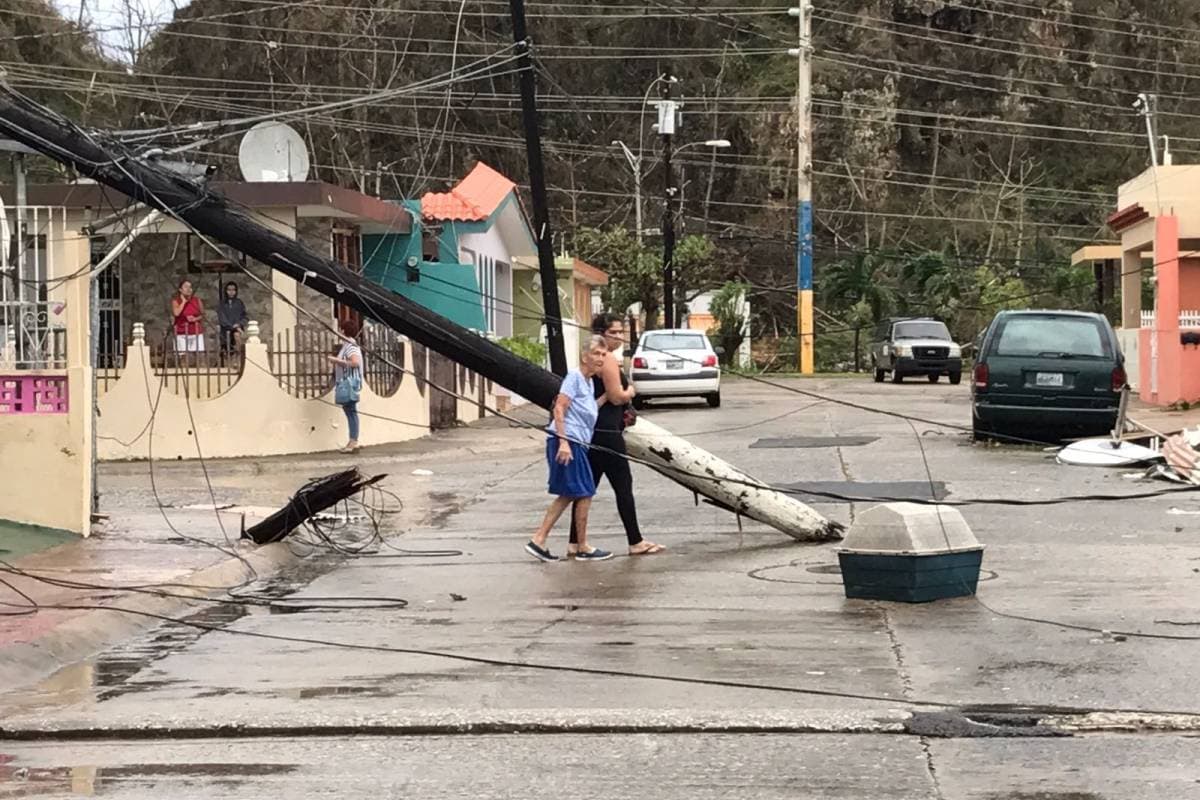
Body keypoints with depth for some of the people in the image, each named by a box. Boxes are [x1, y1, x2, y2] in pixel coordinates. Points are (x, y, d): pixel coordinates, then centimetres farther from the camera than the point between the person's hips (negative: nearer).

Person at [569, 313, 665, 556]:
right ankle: (635, 542, 3)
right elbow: (617, 397, -18)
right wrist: (631, 391, 1)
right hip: (606, 433, -10)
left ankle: (575, 543, 10)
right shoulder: (608, 359, -14)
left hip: (593, 433, 10)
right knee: (623, 486, -2)